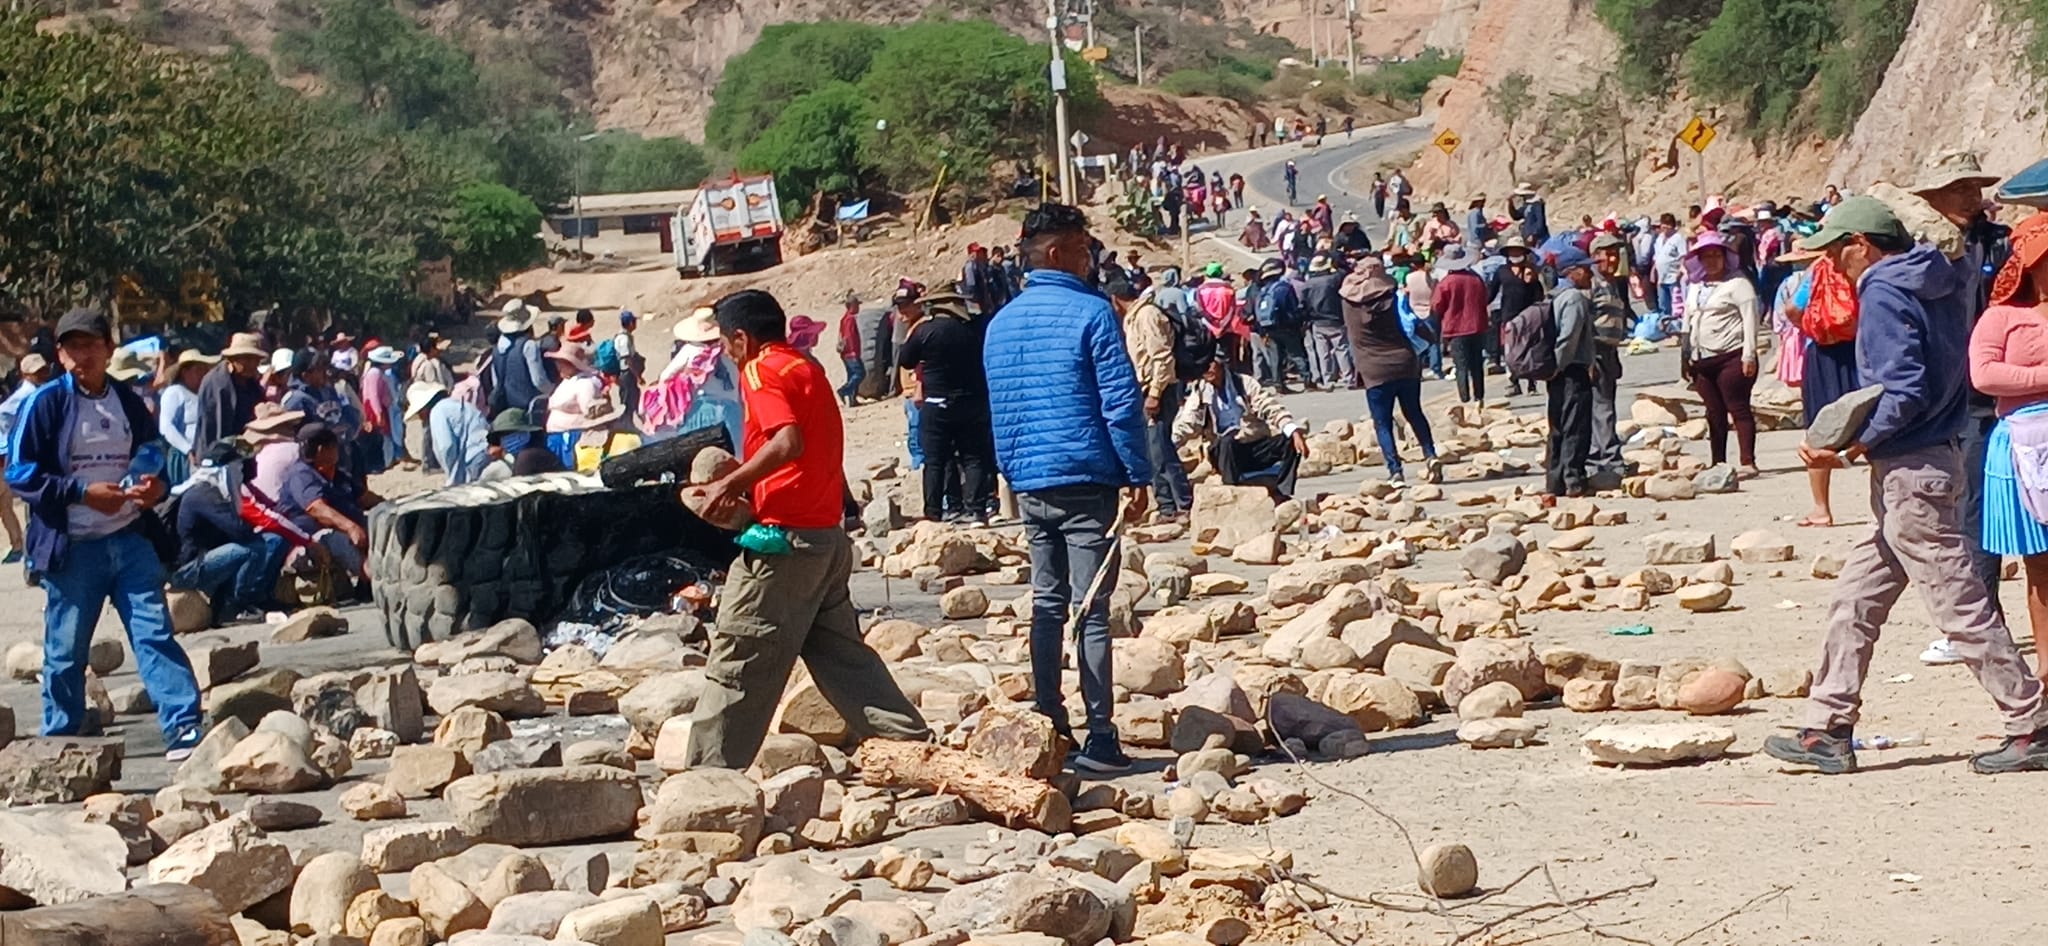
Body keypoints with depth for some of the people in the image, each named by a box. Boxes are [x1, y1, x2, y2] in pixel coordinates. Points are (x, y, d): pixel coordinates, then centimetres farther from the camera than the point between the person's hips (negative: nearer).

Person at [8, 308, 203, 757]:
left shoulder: (129, 404, 10)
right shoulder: (47, 403, -3)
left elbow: (154, 461, 20)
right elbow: (19, 472, -5)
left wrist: (156, 487, -3)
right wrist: (82, 491, -15)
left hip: (131, 541, 3)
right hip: (71, 548, -2)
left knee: (155, 632, -6)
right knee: (65, 649, 6)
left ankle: (184, 730, -9)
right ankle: (60, 740, 20)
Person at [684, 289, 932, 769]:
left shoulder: (762, 370, -9)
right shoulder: (807, 367, 18)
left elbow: (787, 442, -24)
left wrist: (730, 485, -16)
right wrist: (744, 485, 16)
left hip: (784, 537, -9)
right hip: (828, 532, 9)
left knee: (738, 661, -2)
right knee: (840, 654, 14)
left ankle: (709, 775, 2)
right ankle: (912, 743, 11)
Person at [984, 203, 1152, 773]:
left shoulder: (1000, 325, 11)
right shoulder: (1091, 313, -9)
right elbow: (1121, 403, -12)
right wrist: (1137, 476, -7)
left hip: (1030, 485, 6)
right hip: (1087, 482, -6)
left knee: (1046, 604, 13)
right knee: (1091, 610, -4)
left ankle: (1048, 727, 13)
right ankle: (1099, 740, -3)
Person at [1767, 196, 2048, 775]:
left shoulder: (1883, 295, -15)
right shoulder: (1936, 284, 12)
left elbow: (1905, 394, -23)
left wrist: (1852, 449, -17)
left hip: (1910, 472, -10)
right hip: (1933, 457, 10)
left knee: (1959, 605, -3)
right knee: (1856, 601, 12)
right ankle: (1828, 731, 14)